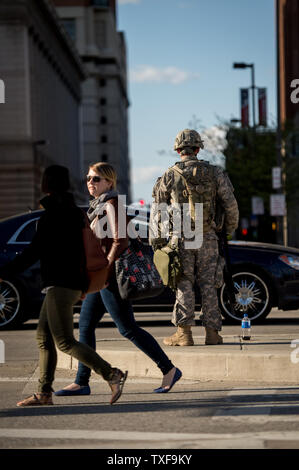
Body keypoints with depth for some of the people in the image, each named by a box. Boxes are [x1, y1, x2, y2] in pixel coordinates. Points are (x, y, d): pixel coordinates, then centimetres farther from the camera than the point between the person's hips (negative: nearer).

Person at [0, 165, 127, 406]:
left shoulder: (52, 215, -15)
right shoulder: (75, 212, 13)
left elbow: (34, 252, -17)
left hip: (60, 285, -10)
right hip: (73, 283, 10)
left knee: (65, 341, -8)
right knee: (44, 336, 12)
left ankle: (112, 374, -13)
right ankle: (44, 392, 13)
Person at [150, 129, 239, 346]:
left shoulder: (169, 176, 1)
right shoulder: (214, 173, 2)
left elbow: (157, 209, 5)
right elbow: (230, 204, 3)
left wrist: (157, 238, 13)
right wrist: (230, 228, 17)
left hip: (180, 238, -1)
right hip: (207, 238, 1)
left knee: (184, 285, 5)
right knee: (208, 285, 7)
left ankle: (184, 332, 0)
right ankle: (212, 332, 8)